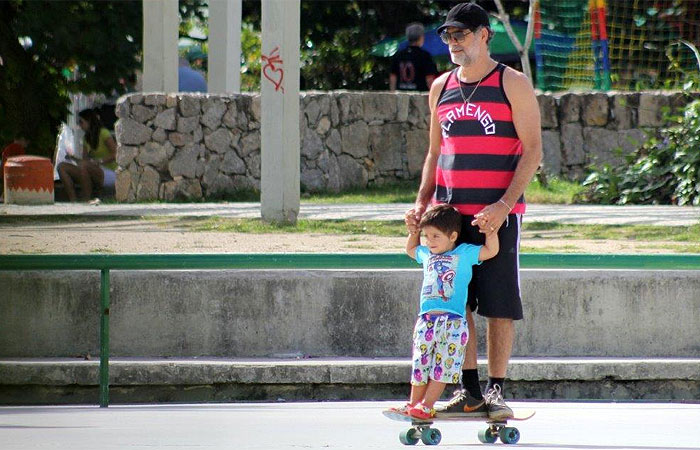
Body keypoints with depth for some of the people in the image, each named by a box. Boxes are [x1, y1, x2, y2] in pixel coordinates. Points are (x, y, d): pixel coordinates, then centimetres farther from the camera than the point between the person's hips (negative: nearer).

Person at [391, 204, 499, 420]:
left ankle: (427, 405, -3)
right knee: (420, 364, 5)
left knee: (443, 365, -6)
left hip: (453, 321, -4)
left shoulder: (464, 254, 4)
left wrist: (490, 230, -13)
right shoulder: (426, 254, 19)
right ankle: (413, 404, 11)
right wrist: (413, 233, 25)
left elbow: (491, 250, -1)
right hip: (426, 319, 4)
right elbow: (411, 249, 40)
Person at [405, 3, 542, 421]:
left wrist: (505, 204, -18)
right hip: (449, 213, 5)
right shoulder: (441, 88, 13)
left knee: (499, 304, -3)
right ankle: (469, 391, 10)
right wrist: (422, 202, 5)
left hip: (496, 213, -5)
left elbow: (532, 150, -7)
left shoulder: (513, 84, -2)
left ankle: (496, 392, 3)